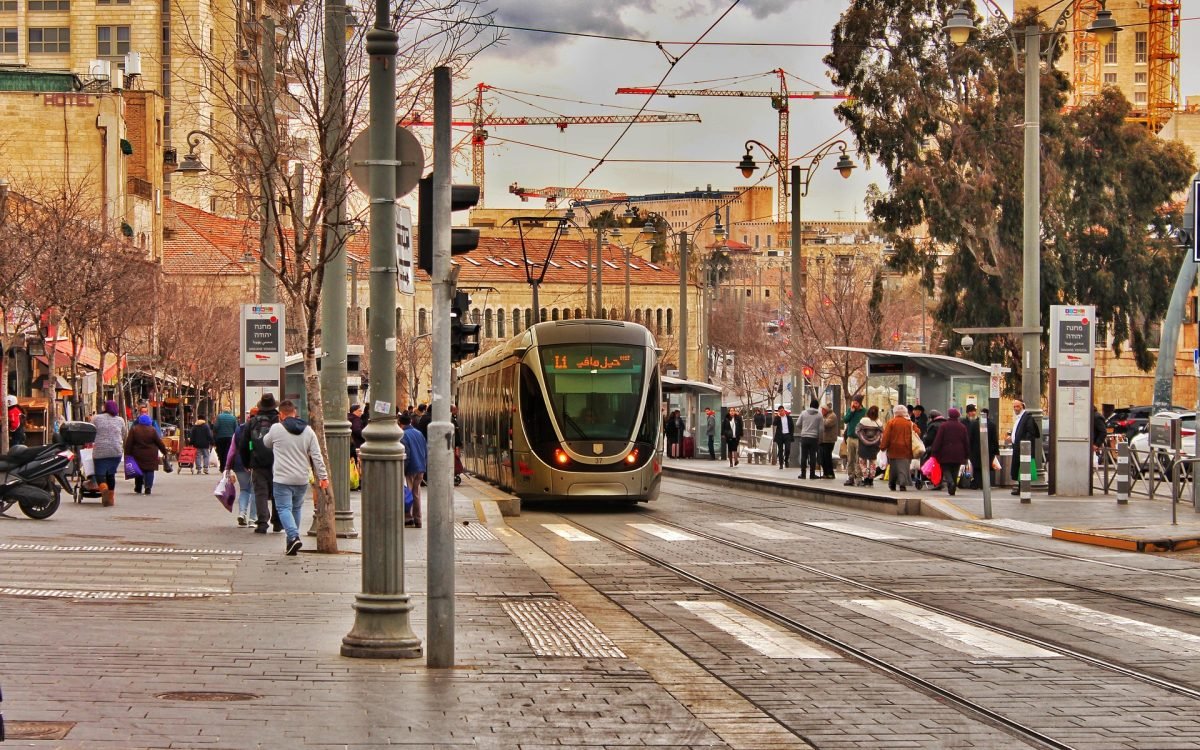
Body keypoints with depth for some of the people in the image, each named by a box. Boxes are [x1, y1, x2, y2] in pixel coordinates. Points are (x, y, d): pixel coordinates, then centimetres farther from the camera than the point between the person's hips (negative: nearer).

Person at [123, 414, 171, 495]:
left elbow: (128, 443, -5)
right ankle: (148, 487, -13)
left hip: (138, 455, 1)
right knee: (149, 471, 2)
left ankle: (138, 489, 20)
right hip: (151, 455, -1)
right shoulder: (152, 430, -2)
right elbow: (159, 443, 3)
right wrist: (165, 452, 12)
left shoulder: (133, 429, -3)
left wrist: (127, 453, 0)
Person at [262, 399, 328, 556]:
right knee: (296, 508, 18)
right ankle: (292, 539, 25)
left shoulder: (276, 429, -7)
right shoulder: (308, 431, 3)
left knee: (284, 508, -3)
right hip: (302, 479, 4)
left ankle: (293, 536, -23)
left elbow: (266, 443, 15)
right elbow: (316, 456, 2)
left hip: (282, 479, -4)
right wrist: (323, 476, 6)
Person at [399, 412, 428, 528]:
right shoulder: (419, 433, 11)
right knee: (416, 494, 11)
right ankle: (417, 520, 12)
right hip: (421, 469, 7)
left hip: (410, 469, -7)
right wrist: (425, 466, 18)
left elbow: (406, 455, -17)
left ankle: (408, 518, -4)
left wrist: (401, 470, -12)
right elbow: (426, 451, 13)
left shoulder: (404, 435, -11)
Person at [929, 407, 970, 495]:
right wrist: (966, 454, 16)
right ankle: (953, 488, 7)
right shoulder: (962, 427, 6)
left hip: (946, 453, -3)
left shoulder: (943, 426, -5)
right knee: (955, 472, 10)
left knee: (946, 470, 3)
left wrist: (934, 452, -3)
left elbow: (938, 440, -7)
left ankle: (950, 482, -24)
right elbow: (967, 441, 8)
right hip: (958, 454, 3)